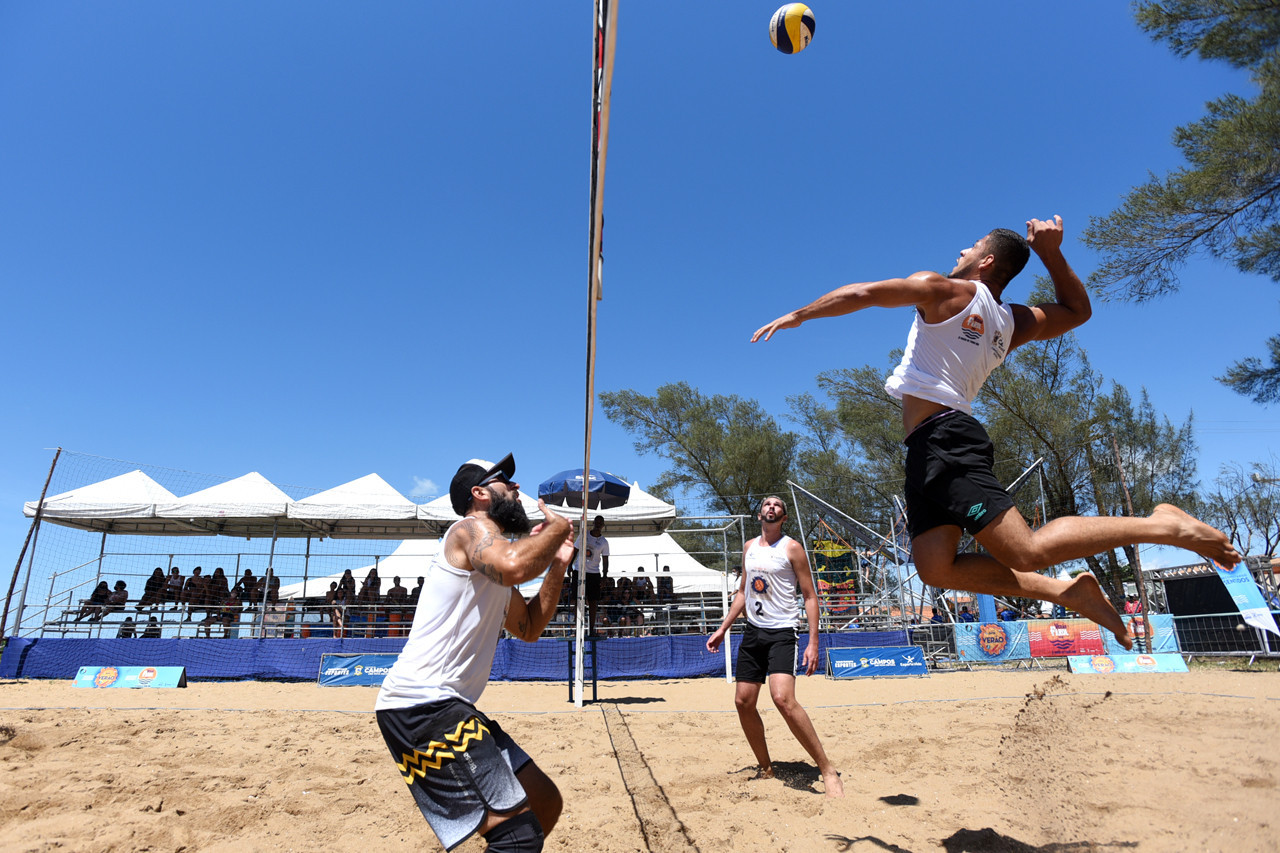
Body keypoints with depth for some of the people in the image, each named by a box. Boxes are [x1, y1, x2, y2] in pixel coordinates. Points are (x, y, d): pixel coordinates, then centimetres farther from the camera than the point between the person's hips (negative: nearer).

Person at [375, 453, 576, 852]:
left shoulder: (493, 569, 22)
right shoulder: (472, 528, -8)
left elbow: (529, 628, 27)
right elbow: (515, 565, -31)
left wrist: (558, 565, 17)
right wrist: (557, 527, -12)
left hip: (448, 706, 10)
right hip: (419, 703, -10)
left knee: (546, 803, 14)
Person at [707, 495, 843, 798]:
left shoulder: (792, 548, -5)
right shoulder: (749, 547, 12)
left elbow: (810, 596, -6)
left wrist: (813, 642, -15)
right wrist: (722, 629, 16)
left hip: (781, 633, -6)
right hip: (752, 631, 7)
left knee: (783, 698, -24)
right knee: (743, 702, 5)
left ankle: (827, 770, -10)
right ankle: (766, 770, 23)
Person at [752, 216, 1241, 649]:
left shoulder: (945, 290, 3)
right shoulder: (1014, 323, 23)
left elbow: (862, 294, -6)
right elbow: (1077, 309, 39)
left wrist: (797, 315, 5)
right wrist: (1050, 252, 31)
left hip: (941, 436, -8)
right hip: (934, 451, 8)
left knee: (1028, 552, -13)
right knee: (935, 567, 0)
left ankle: (1162, 526, -8)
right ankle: (1065, 591, 2)